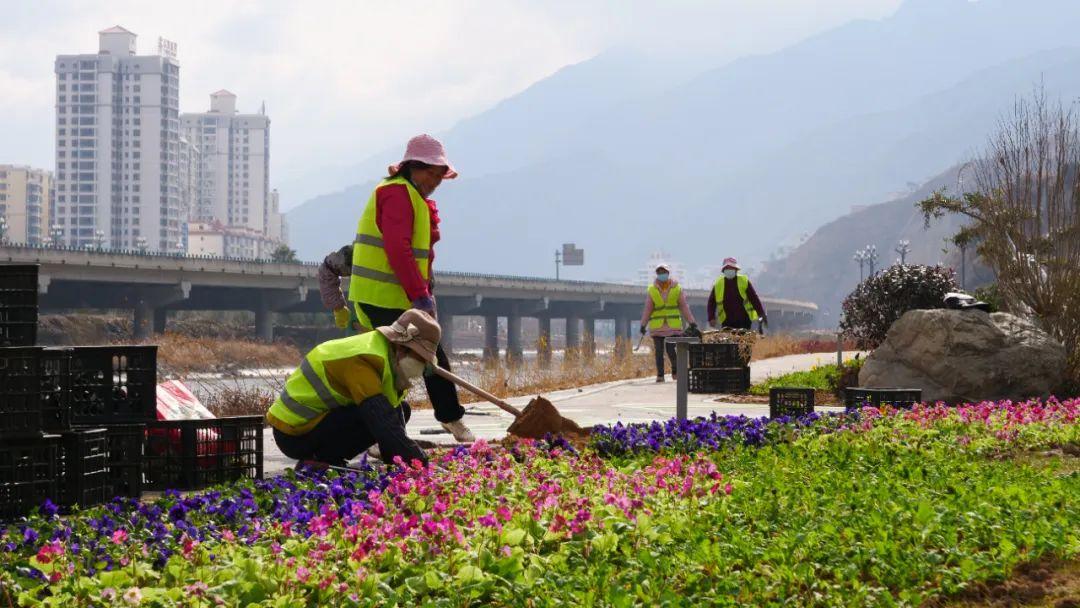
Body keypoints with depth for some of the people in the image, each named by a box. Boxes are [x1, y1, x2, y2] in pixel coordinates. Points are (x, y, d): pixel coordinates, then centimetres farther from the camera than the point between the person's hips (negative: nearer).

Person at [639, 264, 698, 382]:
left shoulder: (677, 288, 1)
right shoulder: (652, 290, 1)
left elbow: (684, 307, 4)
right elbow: (647, 309, 2)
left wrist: (692, 323, 3)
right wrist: (643, 325, -2)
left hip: (673, 325, -1)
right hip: (657, 326, 1)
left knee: (671, 350, -8)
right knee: (659, 351, 1)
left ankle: (675, 370, 16)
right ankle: (660, 375, 10)